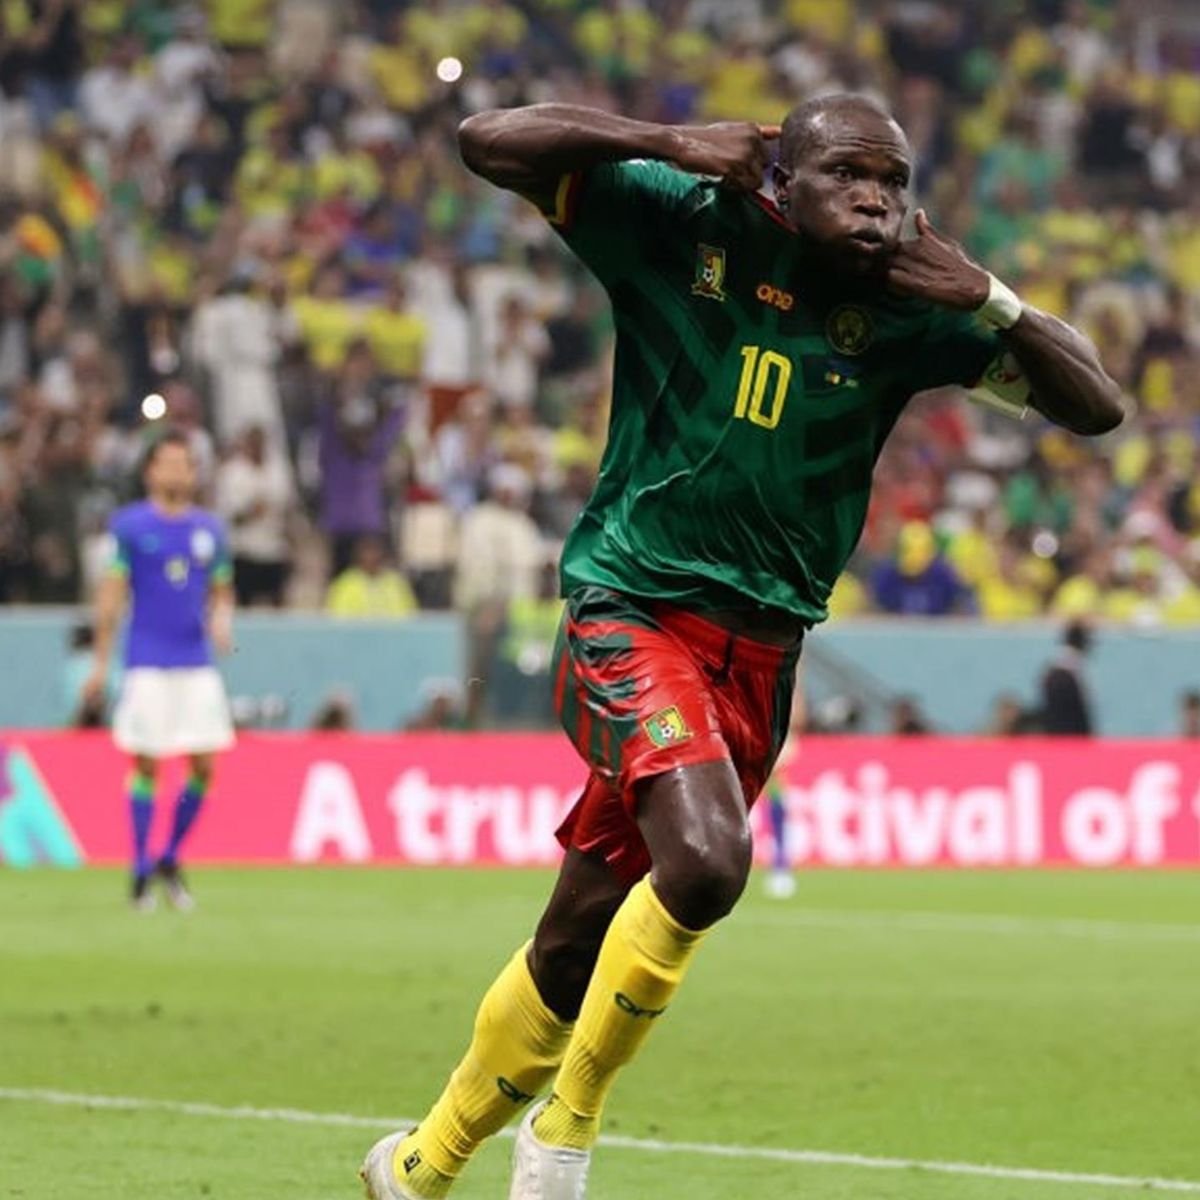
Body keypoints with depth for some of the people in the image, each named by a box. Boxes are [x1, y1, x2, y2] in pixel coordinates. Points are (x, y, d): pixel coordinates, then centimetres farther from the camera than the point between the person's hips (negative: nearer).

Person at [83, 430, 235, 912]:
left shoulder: (209, 529, 10)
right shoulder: (129, 525, 0)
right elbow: (111, 596, 1)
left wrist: (221, 620, -5)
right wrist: (101, 663, -2)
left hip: (197, 664, 3)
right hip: (148, 665, -3)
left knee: (204, 768, -1)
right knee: (146, 767, -3)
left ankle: (170, 859, 16)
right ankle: (141, 870, 7)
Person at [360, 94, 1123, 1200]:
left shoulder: (904, 311, 1)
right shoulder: (684, 228, -7)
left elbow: (1095, 405, 1)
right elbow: (490, 143, -10)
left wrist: (987, 300, -13)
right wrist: (672, 146, -17)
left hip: (760, 656, 4)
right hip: (634, 611, -4)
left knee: (578, 943, 10)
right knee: (706, 859, -30)